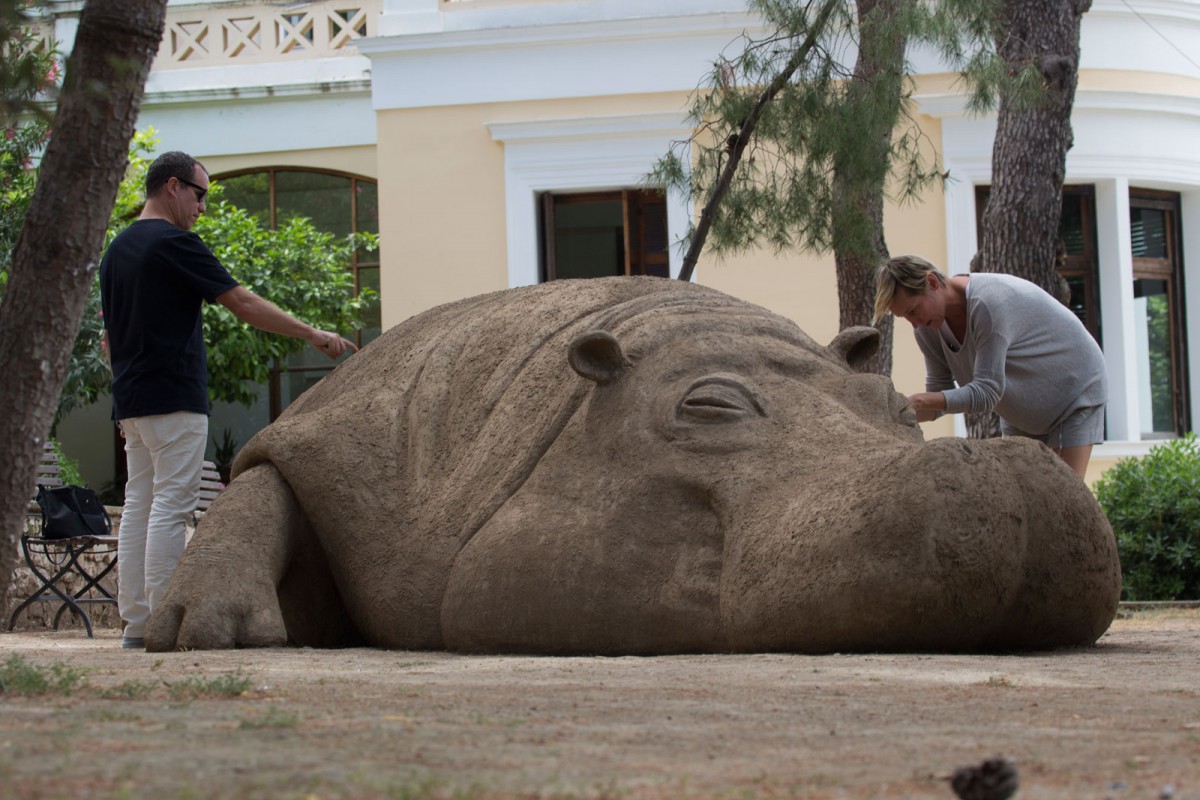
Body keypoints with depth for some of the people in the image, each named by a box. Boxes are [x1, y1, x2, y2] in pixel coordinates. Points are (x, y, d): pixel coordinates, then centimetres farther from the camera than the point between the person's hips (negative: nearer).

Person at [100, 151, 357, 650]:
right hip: (174, 398, -9)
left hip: (131, 400, 9)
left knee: (139, 504, 8)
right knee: (171, 503, -8)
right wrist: (313, 335, -6)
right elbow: (242, 303, -11)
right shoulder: (174, 244, -10)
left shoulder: (117, 250, 16)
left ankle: (135, 621, 6)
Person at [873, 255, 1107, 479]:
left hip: (1076, 390, -7)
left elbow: (987, 391, -36)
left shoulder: (989, 303, -35)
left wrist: (922, 401, -44)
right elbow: (939, 391, -8)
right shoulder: (928, 327, -11)